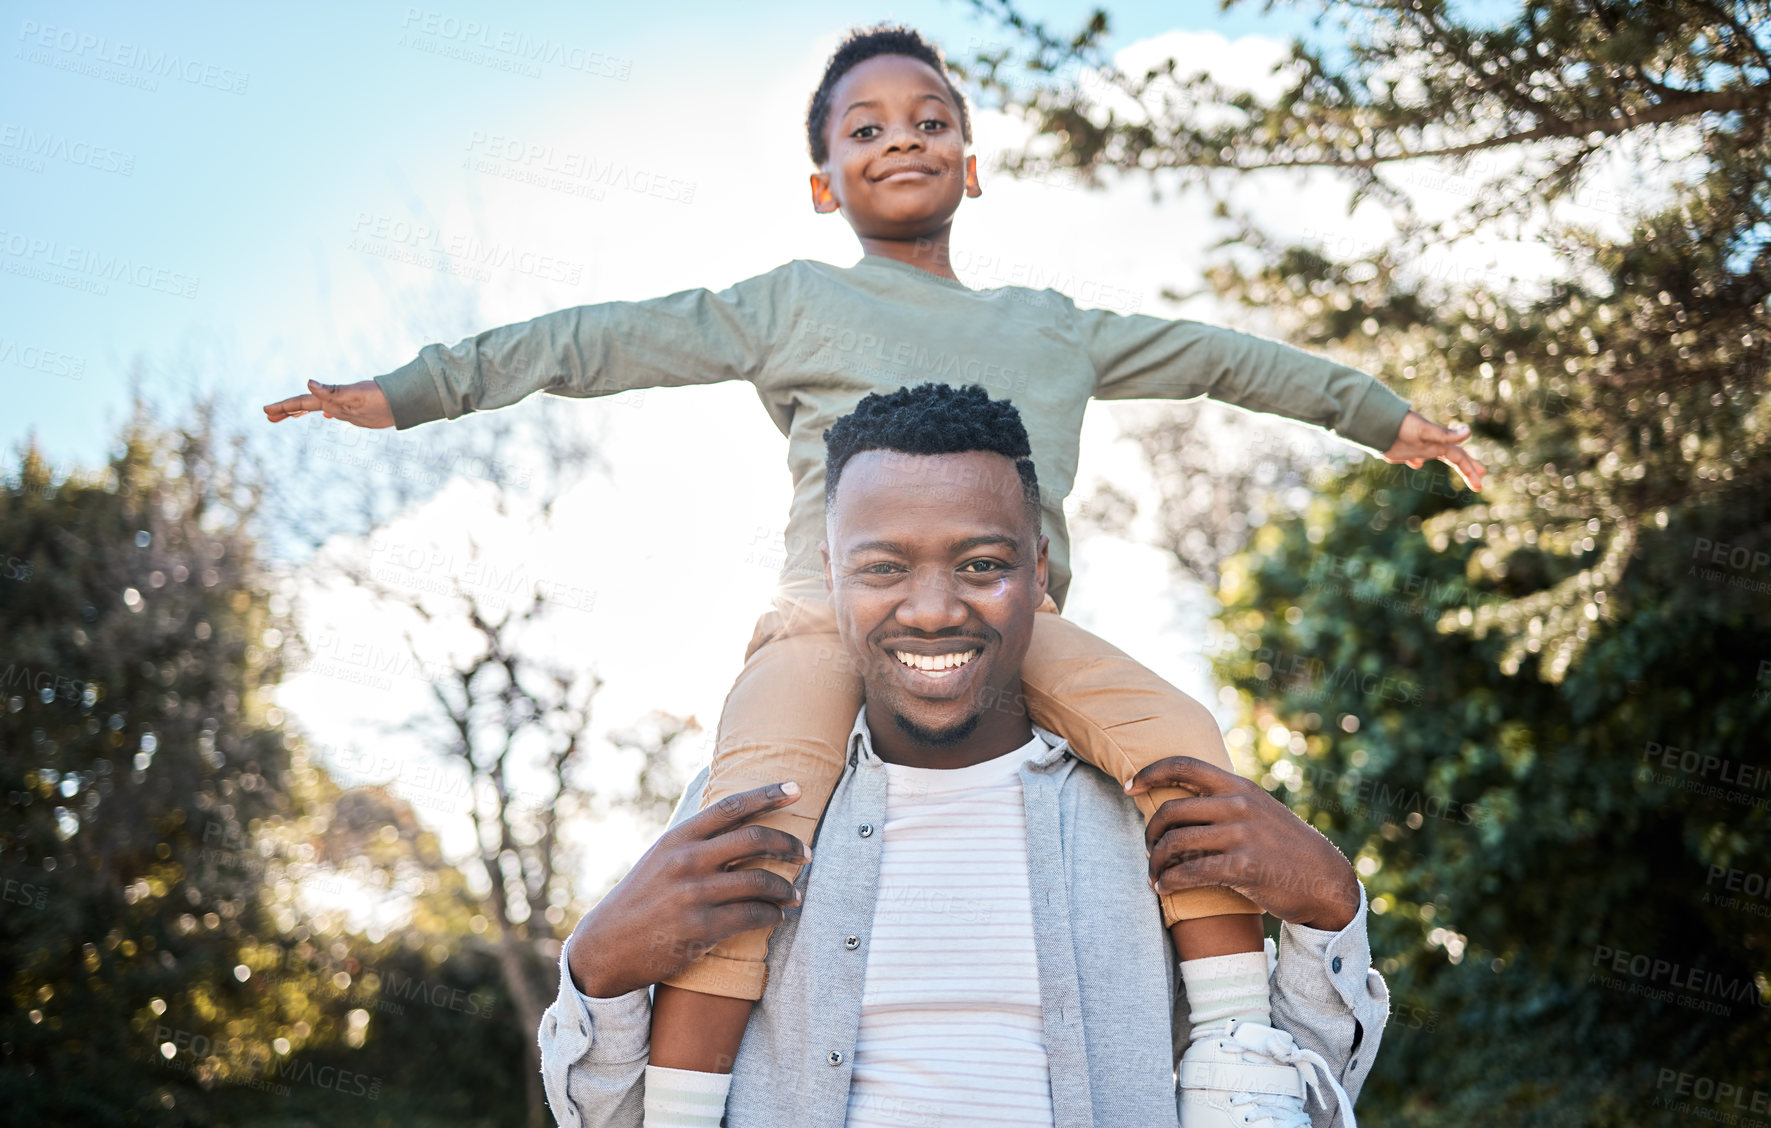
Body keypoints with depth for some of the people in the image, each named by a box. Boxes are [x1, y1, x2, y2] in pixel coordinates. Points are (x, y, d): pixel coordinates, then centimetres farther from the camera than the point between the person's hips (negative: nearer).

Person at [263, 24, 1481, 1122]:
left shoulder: (1049, 326, 28)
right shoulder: (795, 305, 18)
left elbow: (1210, 355, 36)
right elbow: (605, 340, 12)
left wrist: (1379, 412, 39)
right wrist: (410, 390, 8)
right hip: (833, 603, -2)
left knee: (1175, 734, -23)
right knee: (751, 818, -31)